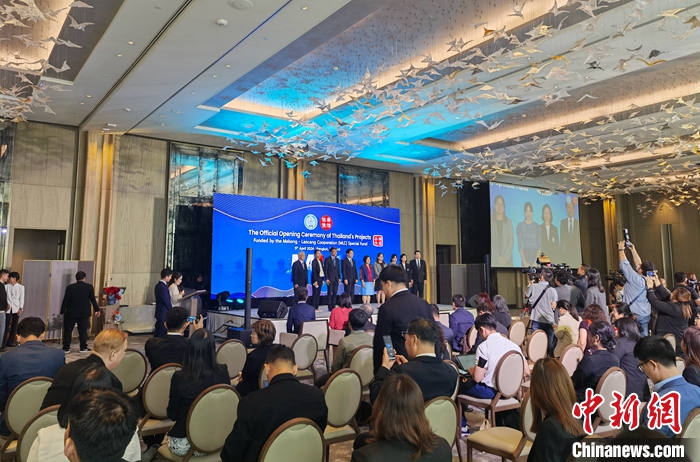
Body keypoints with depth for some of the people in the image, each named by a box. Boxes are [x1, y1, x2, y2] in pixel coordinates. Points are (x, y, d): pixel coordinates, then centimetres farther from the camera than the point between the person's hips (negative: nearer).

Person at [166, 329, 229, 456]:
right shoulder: (223, 372, -13)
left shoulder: (179, 377, -20)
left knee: (167, 435, 30)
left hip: (185, 443, -3)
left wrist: (170, 404, 12)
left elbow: (172, 415, -7)